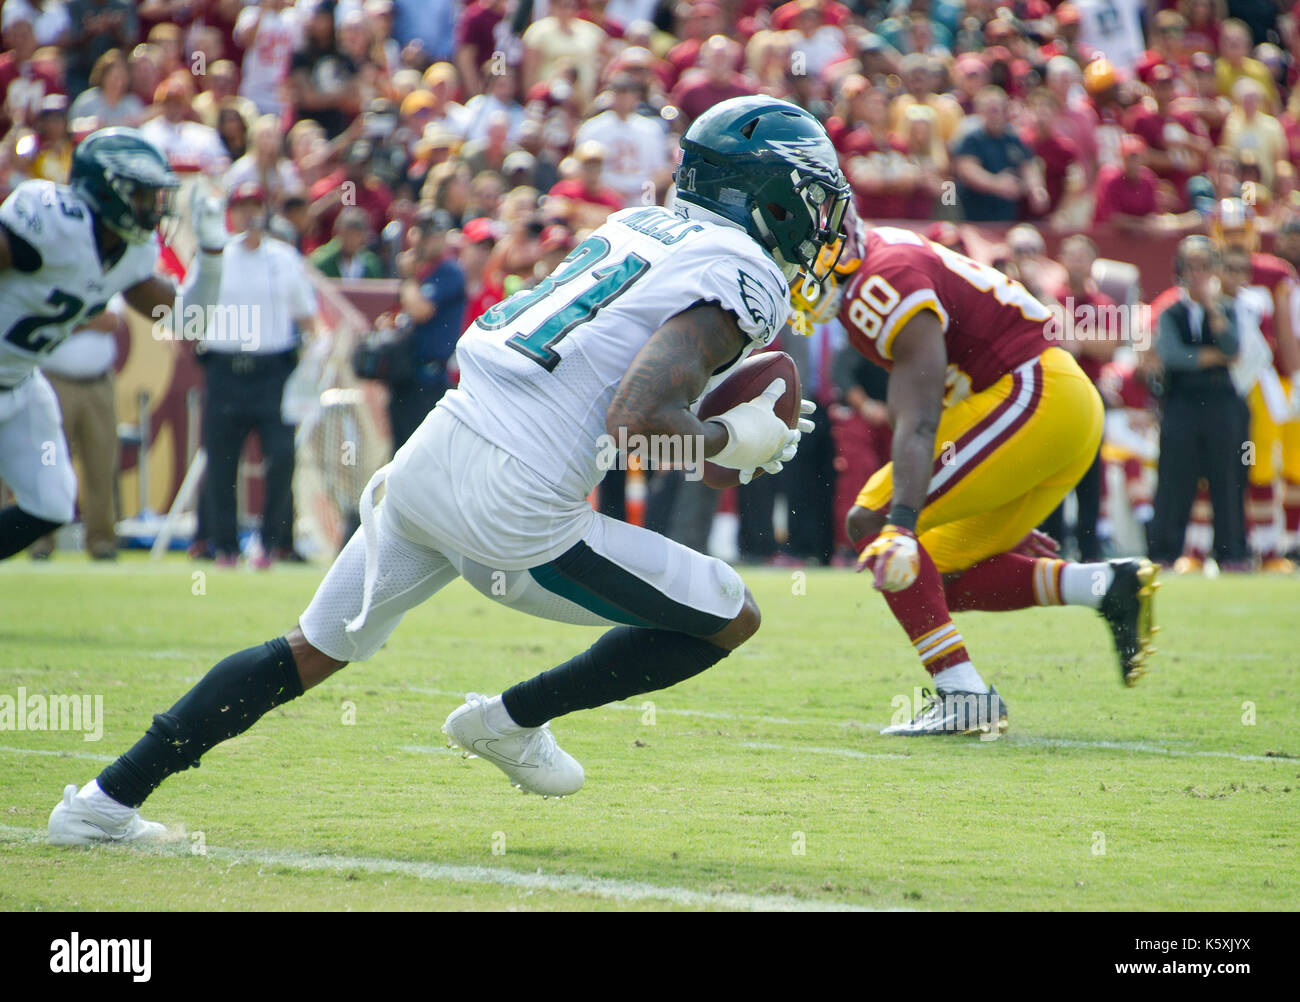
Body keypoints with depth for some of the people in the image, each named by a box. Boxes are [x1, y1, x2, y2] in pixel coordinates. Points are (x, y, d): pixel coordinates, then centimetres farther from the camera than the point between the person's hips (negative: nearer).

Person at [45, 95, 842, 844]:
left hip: (432, 458, 8)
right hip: (517, 518, -8)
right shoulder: (740, 279, -8)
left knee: (313, 653, 21)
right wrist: (737, 440, -4)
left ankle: (111, 800, 20)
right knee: (732, 620, 10)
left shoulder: (641, 227, 17)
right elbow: (638, 418, -21)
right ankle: (515, 719, 18)